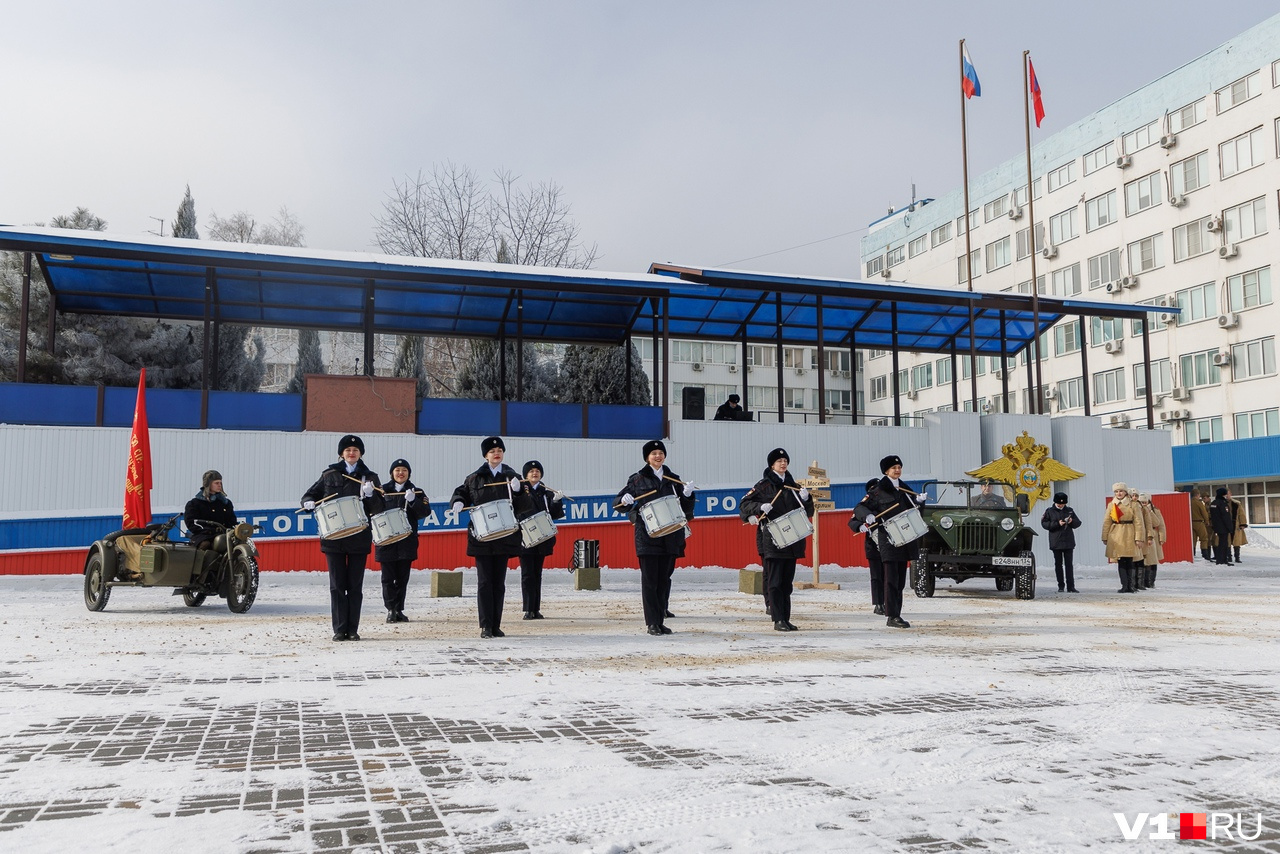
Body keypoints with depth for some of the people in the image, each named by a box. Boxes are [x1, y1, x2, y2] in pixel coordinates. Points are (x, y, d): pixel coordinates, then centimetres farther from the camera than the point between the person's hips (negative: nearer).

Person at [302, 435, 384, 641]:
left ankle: (353, 629, 11)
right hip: (333, 538, 0)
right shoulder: (329, 475, 8)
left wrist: (370, 495, -18)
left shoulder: (369, 478, 6)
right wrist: (309, 503, -9)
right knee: (337, 585, 2)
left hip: (359, 538, 0)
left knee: (355, 585, 4)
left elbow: (379, 509, 1)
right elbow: (310, 494, 13)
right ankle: (339, 629, 7)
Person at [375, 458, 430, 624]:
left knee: (402, 578, 5)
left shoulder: (416, 492, 7)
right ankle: (391, 609, 4)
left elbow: (426, 512, -5)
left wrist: (412, 500, -21)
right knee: (388, 577, -1)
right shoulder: (383, 491, 8)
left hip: (406, 542, 0)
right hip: (385, 540, 0)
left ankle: (399, 610, 13)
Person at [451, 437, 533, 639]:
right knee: (484, 582, -2)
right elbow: (462, 492, 19)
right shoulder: (474, 478, 6)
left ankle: (496, 626, 14)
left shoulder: (512, 477, 7)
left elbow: (525, 507, 2)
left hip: (504, 537, 1)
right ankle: (486, 626, 2)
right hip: (481, 537, -1)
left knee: (499, 583, 7)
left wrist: (518, 491, -16)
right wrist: (458, 502, -3)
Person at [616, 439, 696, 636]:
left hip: (670, 537, 3)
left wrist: (687, 495, -5)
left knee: (664, 579, 6)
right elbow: (618, 503, 5)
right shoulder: (638, 479, 5)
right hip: (647, 536, -3)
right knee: (649, 579, -4)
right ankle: (652, 623, -1)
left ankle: (661, 621, 14)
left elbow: (686, 508, 14)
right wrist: (625, 500, -17)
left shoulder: (673, 479, 15)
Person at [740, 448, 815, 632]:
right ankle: (778, 620, -3)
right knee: (774, 581, -6)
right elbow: (744, 504, -4)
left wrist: (805, 499, -4)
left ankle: (786, 619, 14)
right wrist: (761, 507, -21)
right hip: (771, 541, -5)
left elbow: (807, 512, 16)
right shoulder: (764, 485, 0)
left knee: (787, 581, 8)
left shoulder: (793, 485, 15)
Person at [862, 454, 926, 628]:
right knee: (891, 578, -8)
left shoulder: (904, 489, 15)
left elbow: (912, 509, 21)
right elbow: (864, 508, -4)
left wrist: (919, 501, 1)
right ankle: (892, 616, -8)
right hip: (888, 539, -7)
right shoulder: (879, 490, -3)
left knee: (901, 579, 10)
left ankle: (897, 615, 16)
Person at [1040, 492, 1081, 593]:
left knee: (1069, 564, -2)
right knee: (1058, 564, 4)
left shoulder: (1069, 511, 10)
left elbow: (1078, 523, 13)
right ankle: (1061, 586, 11)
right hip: (1056, 542, -1)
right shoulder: (1049, 511, 3)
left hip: (1068, 542, 1)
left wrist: (1072, 521, -9)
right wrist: (1057, 524, -14)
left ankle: (1070, 586, -4)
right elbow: (1044, 524, -4)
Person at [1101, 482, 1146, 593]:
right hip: (1116, 536, 2)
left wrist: (1139, 537, -8)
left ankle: (1129, 586, 8)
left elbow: (1138, 522, -1)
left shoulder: (1133, 504, 2)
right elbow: (1106, 522, 11)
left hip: (1129, 535, -2)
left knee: (1129, 562, 2)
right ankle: (1124, 585, 1)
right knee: (1121, 561, 0)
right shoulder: (1111, 505, 10)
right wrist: (1105, 537, 7)